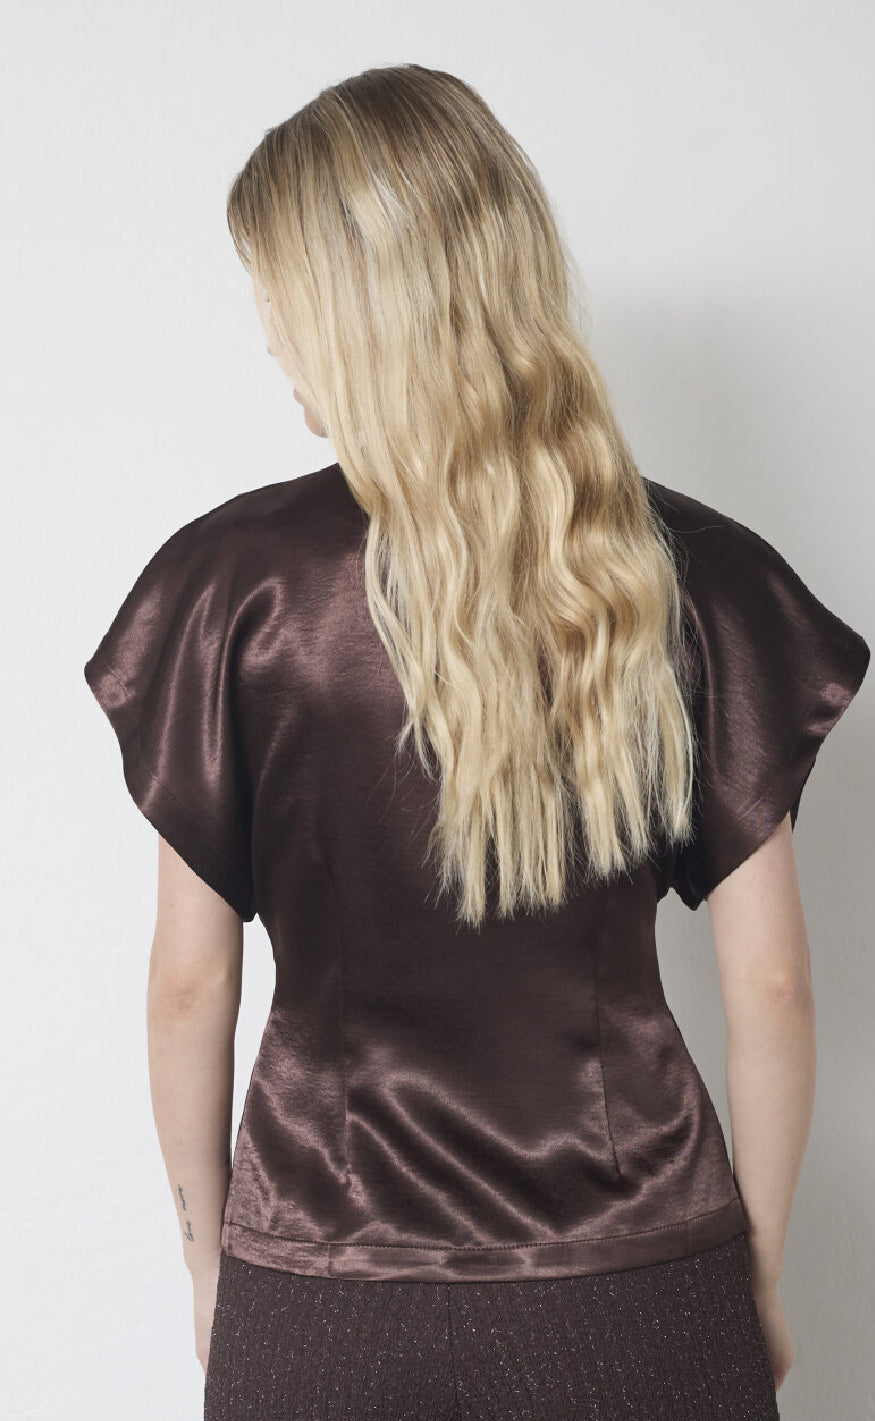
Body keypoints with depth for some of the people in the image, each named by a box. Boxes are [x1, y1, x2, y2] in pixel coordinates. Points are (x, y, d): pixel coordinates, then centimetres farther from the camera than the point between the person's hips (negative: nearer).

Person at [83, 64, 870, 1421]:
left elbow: (191, 979, -5)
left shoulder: (235, 583, -11)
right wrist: (760, 1273, 10)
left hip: (323, 1294, -1)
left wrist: (212, 1260, 10)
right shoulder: (696, 577, -7)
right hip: (639, 1276, 1)